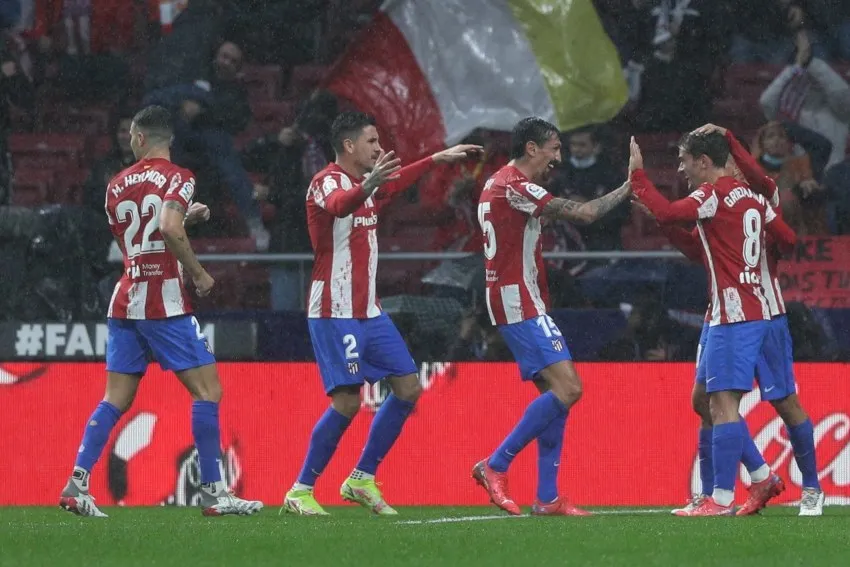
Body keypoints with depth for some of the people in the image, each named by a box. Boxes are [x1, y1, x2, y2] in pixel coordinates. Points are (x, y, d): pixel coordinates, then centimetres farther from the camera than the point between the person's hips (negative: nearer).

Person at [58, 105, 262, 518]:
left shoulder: (117, 186, 12)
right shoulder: (177, 178, -5)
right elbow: (169, 229, -23)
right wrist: (198, 273, -12)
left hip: (125, 301, 6)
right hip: (164, 301, -6)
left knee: (115, 399, 9)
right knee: (207, 389, -1)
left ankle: (77, 484, -2)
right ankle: (213, 491, -5)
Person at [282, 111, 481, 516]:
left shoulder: (365, 182, 14)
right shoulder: (327, 182, -14)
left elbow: (397, 182, 37)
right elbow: (338, 205, -39)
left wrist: (438, 159, 42)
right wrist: (367, 186, -59)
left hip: (368, 312, 9)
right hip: (335, 313, -9)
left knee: (409, 388, 5)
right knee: (347, 400, -15)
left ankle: (362, 480, 13)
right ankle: (300, 492, -5)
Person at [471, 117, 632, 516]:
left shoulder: (501, 183, 16)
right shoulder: (514, 186, -15)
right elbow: (583, 214, -18)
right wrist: (628, 188, -7)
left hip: (520, 301, 11)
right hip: (518, 303, -11)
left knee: (557, 393, 9)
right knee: (568, 388, -17)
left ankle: (548, 498, 7)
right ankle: (495, 466, -11)